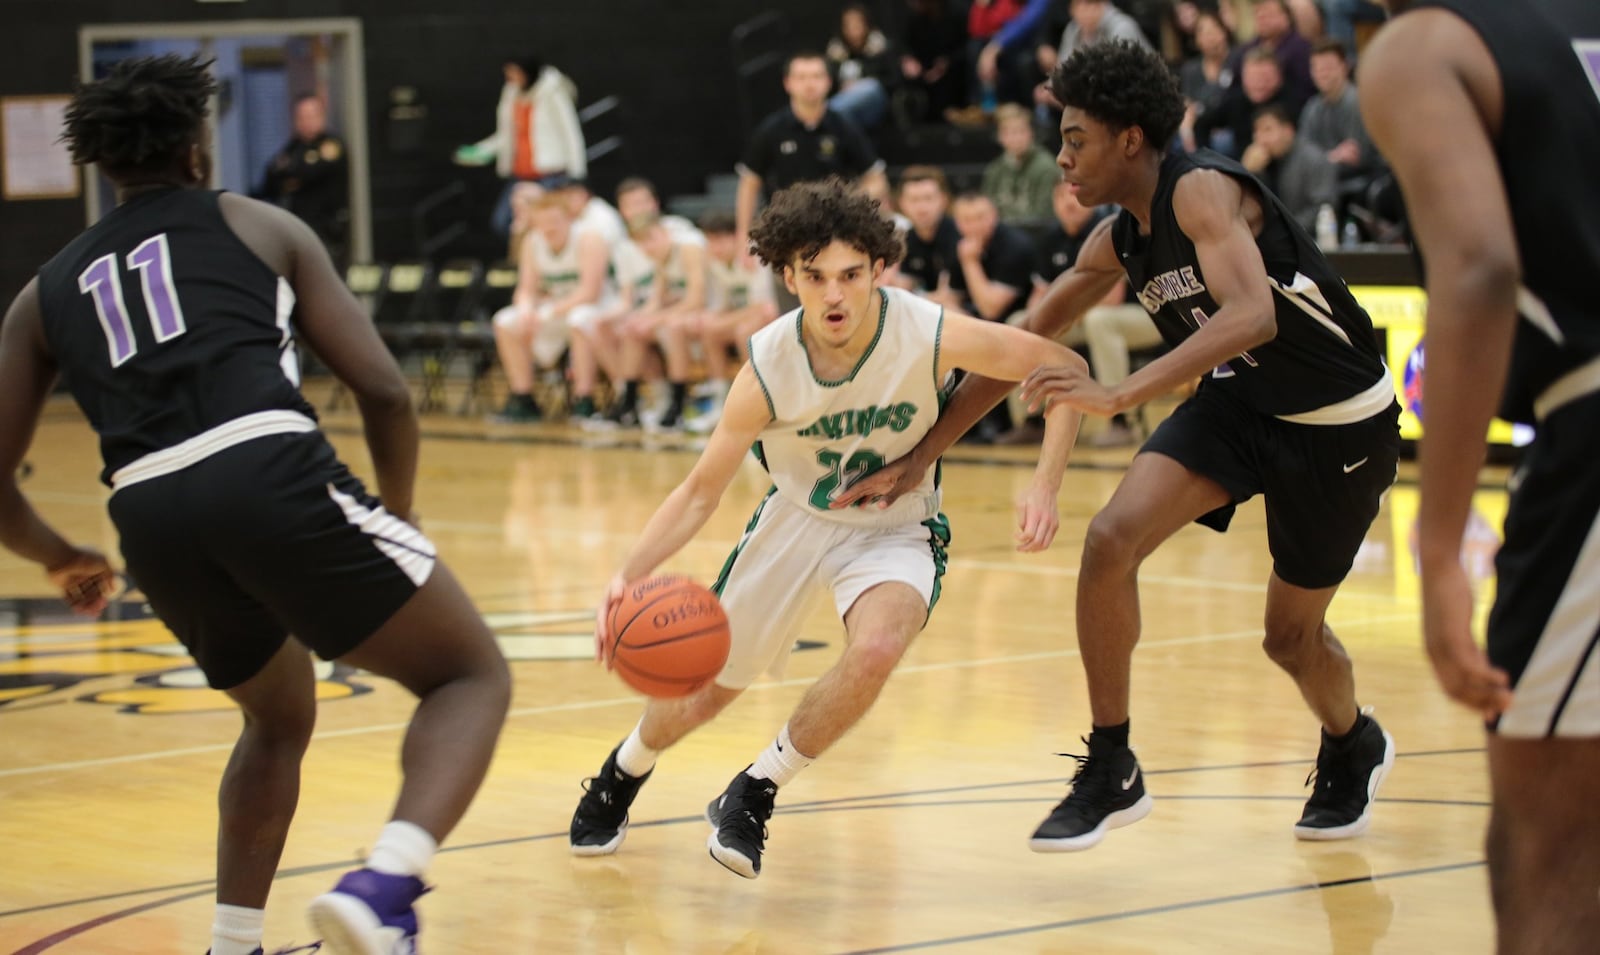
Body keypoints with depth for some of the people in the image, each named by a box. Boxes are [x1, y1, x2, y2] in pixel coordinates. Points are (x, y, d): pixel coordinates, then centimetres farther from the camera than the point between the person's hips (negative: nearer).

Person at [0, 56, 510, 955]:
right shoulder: (260, 226, 19)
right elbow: (384, 389, 11)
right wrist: (398, 517, 27)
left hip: (152, 518, 4)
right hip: (273, 474, -4)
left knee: (281, 721, 31)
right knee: (472, 676, 9)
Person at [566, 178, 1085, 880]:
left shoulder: (931, 334, -29)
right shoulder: (768, 368, -25)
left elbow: (1062, 367, -15)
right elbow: (701, 491, -16)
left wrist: (1045, 488, -26)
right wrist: (628, 575, -32)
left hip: (896, 527, -1)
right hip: (796, 517, 1)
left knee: (876, 647, -33)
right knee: (700, 695, 10)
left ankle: (752, 798, -10)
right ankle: (621, 774, 47)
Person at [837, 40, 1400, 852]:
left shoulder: (1202, 192, -25)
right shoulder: (1118, 241, -1)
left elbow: (1251, 315, -42)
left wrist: (1120, 395, -49)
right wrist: (919, 459, 5)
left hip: (1340, 422, -6)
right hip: (1238, 400, 6)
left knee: (1291, 634, 6)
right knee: (1110, 540, -17)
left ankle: (1353, 753, 41)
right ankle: (1110, 771, -5)